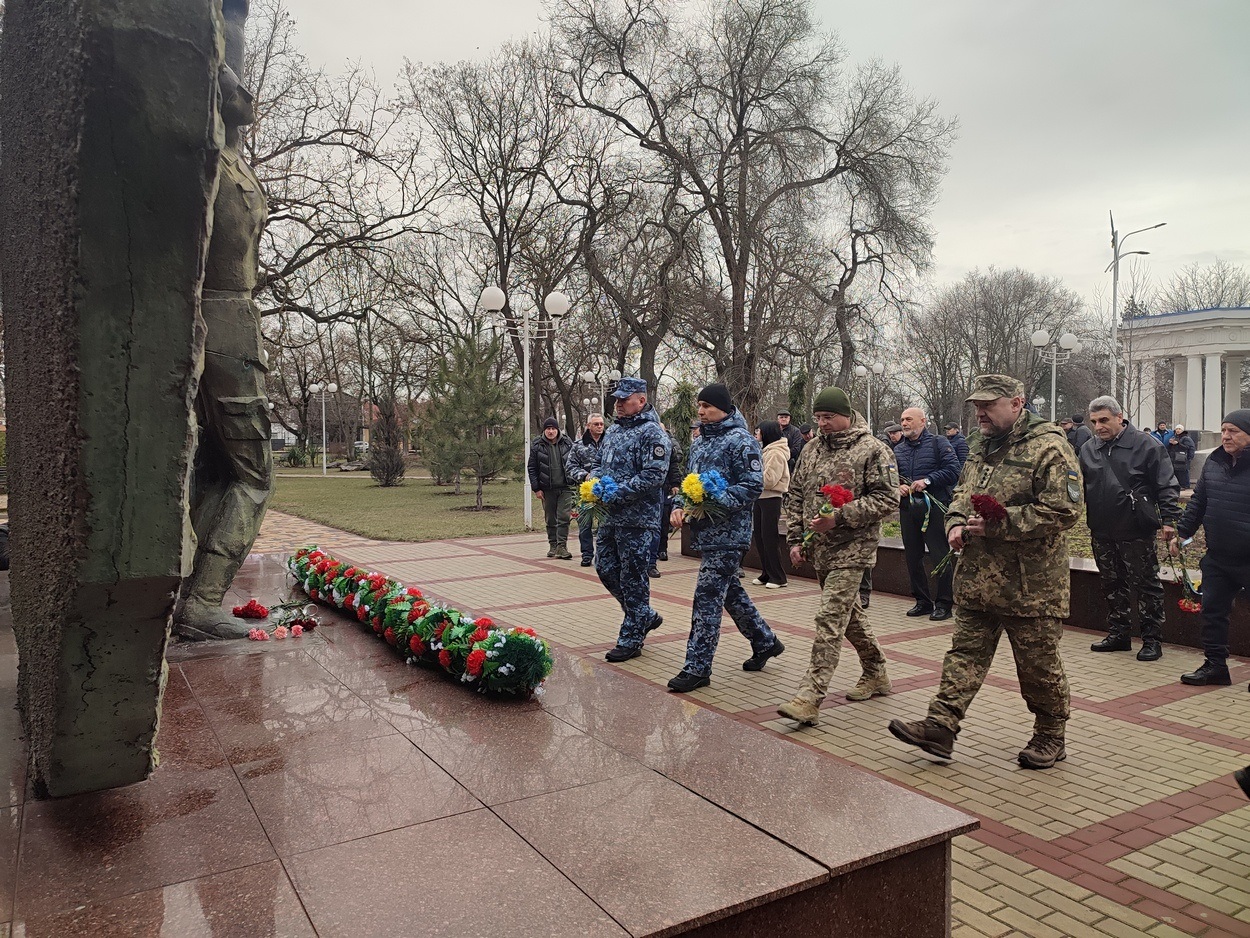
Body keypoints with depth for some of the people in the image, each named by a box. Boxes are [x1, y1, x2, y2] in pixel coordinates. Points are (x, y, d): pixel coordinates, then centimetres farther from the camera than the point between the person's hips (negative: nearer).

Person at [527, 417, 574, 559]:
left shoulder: (567, 443, 3)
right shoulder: (537, 446, 1)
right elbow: (532, 469, 3)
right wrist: (536, 488, -3)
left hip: (565, 488, -1)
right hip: (547, 489, 1)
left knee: (564, 517, -7)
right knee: (550, 519, 8)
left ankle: (562, 546, -5)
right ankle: (553, 545, 19)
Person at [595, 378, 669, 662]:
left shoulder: (652, 433, -12)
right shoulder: (614, 430, 15)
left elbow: (653, 476, -21)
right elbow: (602, 463, 25)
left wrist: (616, 492, -21)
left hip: (637, 519, -9)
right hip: (610, 516, 9)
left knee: (633, 579, 0)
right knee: (605, 568, 14)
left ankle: (631, 639, 12)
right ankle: (646, 616, 31)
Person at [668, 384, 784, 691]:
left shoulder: (741, 441, -11)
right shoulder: (699, 442, 16)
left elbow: (753, 486, -17)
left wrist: (714, 502, -24)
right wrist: (680, 506, 3)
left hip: (728, 533, -9)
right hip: (705, 530, 9)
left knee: (707, 598, -8)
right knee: (730, 592, 19)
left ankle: (697, 668, -1)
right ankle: (765, 641, 37)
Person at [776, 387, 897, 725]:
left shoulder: (873, 450, -7)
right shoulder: (812, 451, 12)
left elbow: (887, 498, -12)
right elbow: (795, 497, 16)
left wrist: (839, 517, -20)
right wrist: (795, 539, 7)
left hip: (851, 549, -7)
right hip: (819, 549, 7)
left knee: (830, 618, -13)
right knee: (850, 614, 18)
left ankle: (810, 696, -14)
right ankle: (876, 674, 35)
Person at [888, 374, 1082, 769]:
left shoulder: (1049, 448, -13)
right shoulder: (981, 445, 13)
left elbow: (1063, 510, -19)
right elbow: (962, 492, 24)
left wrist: (998, 523, -22)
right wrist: (957, 523, 3)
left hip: (1029, 584, -7)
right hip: (976, 577, 7)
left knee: (1038, 664, 8)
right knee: (966, 652, 8)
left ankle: (1050, 736, 26)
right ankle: (940, 726, 10)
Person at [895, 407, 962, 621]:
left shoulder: (939, 443, 0)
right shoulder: (898, 449, 15)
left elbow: (953, 470, -10)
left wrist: (927, 480, -16)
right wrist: (898, 486, -3)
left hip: (934, 508, -5)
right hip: (907, 509, 6)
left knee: (940, 556, -3)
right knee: (912, 557, 9)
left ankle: (943, 604, 6)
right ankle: (923, 601, 21)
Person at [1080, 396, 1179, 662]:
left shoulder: (1146, 444, -7)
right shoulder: (1088, 449, 9)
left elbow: (1167, 485, -7)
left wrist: (1169, 519, -13)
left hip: (1136, 532, -5)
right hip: (1101, 532, 6)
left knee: (1146, 584, 3)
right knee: (1112, 585, 14)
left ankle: (1152, 639, 13)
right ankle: (1119, 634, 26)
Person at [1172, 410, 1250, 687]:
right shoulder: (1214, 462, 6)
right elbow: (1197, 502, 16)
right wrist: (1181, 533, 13)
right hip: (1217, 557, 6)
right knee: (1212, 610, 10)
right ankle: (1215, 665, 22)